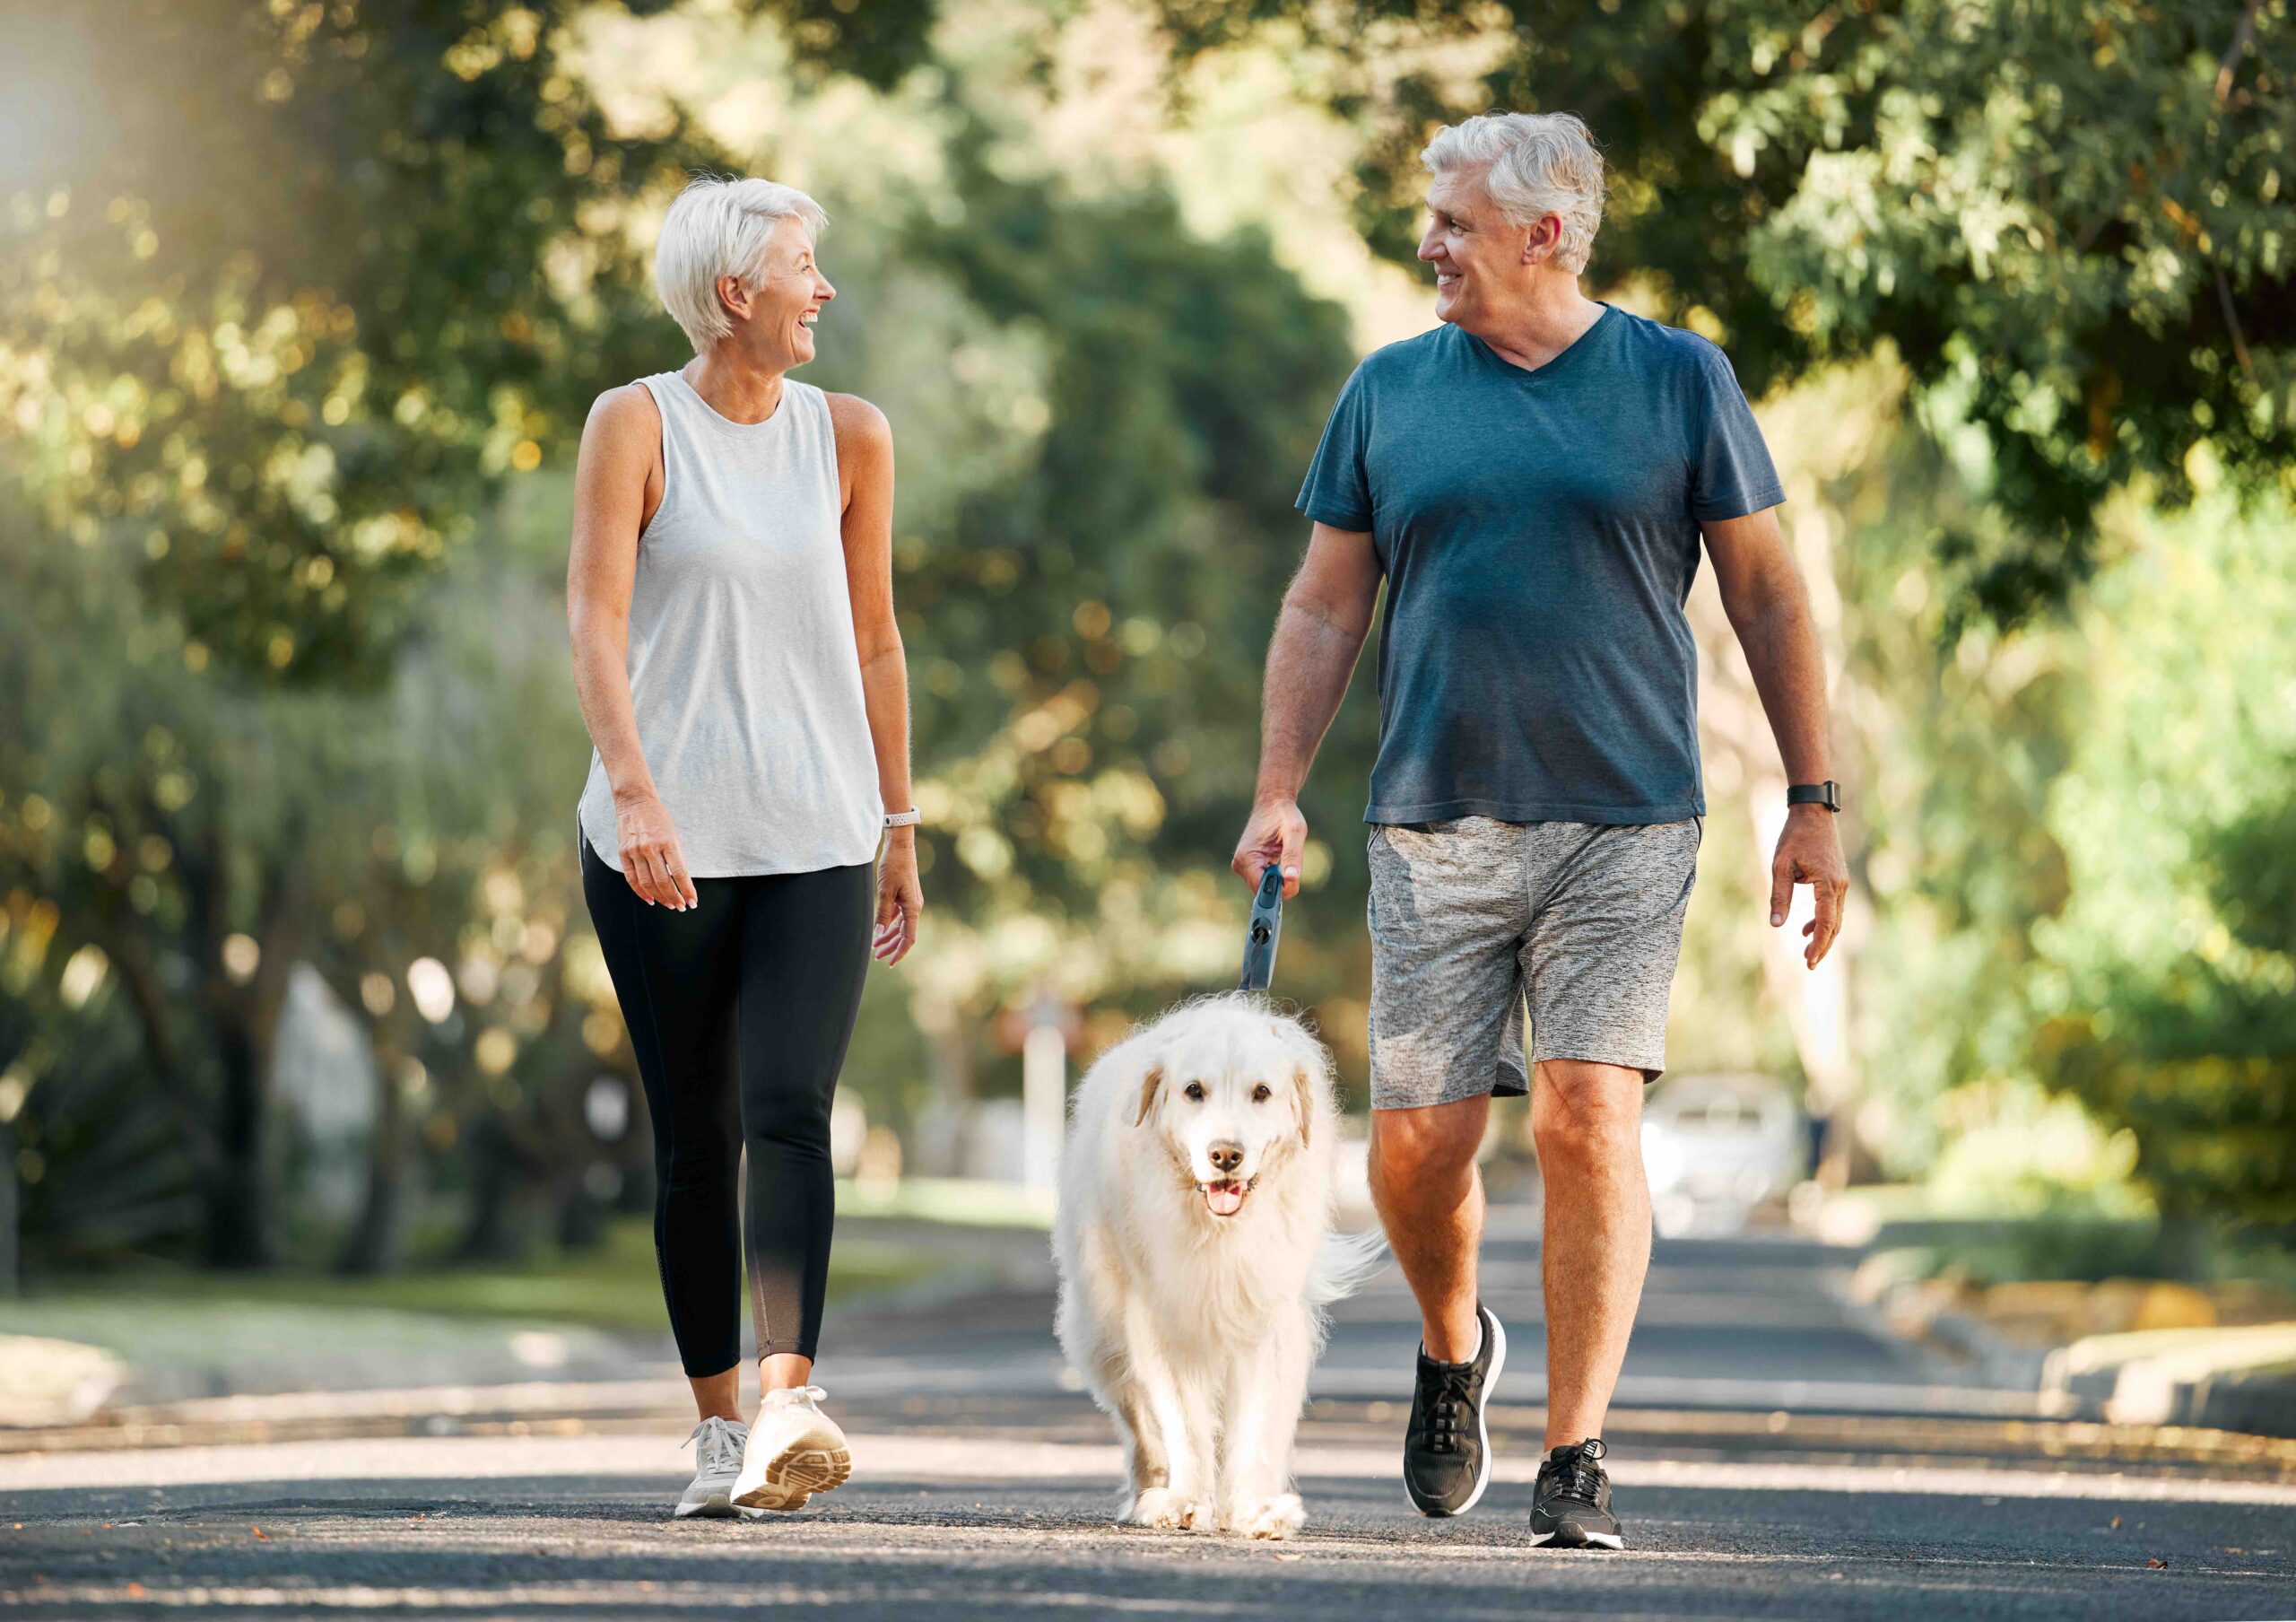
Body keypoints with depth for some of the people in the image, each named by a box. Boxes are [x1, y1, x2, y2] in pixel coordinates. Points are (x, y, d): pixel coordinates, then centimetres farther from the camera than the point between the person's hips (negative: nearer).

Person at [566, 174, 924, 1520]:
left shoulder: (849, 436, 9)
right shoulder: (637, 425, -1)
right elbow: (598, 617, -9)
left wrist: (901, 828, 16)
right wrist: (634, 789, -23)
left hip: (815, 839, 1)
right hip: (662, 841, -1)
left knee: (789, 1110, -16)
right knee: (694, 1139, 4)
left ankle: (792, 1397, -28)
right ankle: (722, 1427, 13)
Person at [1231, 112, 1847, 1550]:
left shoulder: (1679, 380, 3)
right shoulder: (1389, 392, 9)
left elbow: (1766, 593, 6)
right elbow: (1325, 608, 13)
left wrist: (1815, 803, 2)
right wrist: (1278, 792, 3)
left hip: (1625, 825, -2)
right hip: (1435, 826, 2)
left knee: (1590, 1121, -12)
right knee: (1419, 1138, -1)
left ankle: (1576, 1459, -6)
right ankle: (1455, 1350, 30)